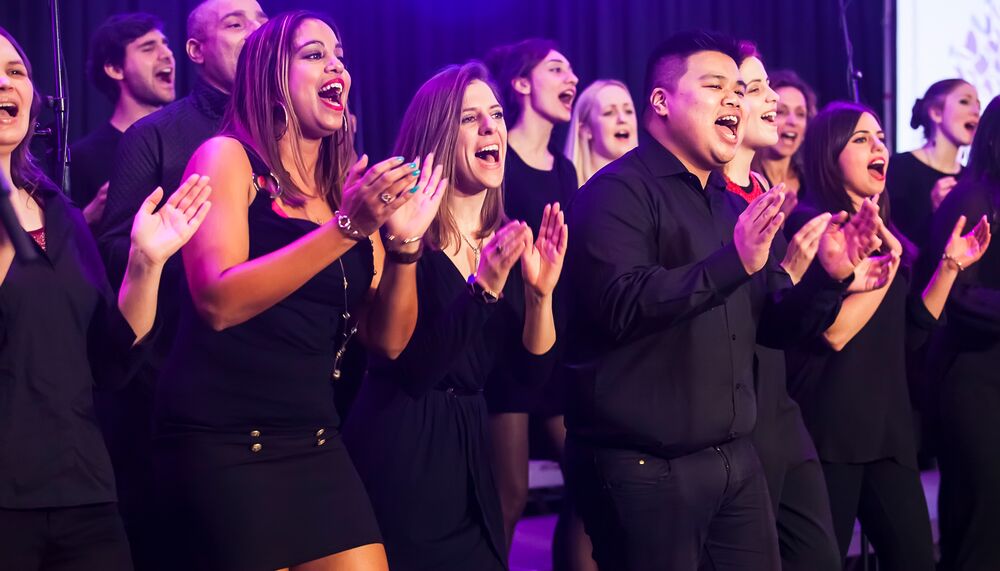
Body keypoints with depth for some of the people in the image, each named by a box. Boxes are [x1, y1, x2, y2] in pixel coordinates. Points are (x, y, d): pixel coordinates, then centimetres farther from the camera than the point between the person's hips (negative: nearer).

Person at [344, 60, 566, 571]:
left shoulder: (506, 241, 7)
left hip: (468, 451, 6)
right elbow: (412, 370, -20)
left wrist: (540, 292, -12)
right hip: (398, 451, -6)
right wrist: (484, 287, -28)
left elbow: (531, 371, 4)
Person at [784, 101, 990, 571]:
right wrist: (889, 261, -17)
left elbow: (908, 334, 14)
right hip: (828, 426, -7)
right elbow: (833, 332, -19)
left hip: (888, 422, 7)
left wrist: (950, 265, 8)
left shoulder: (883, 229, 15)